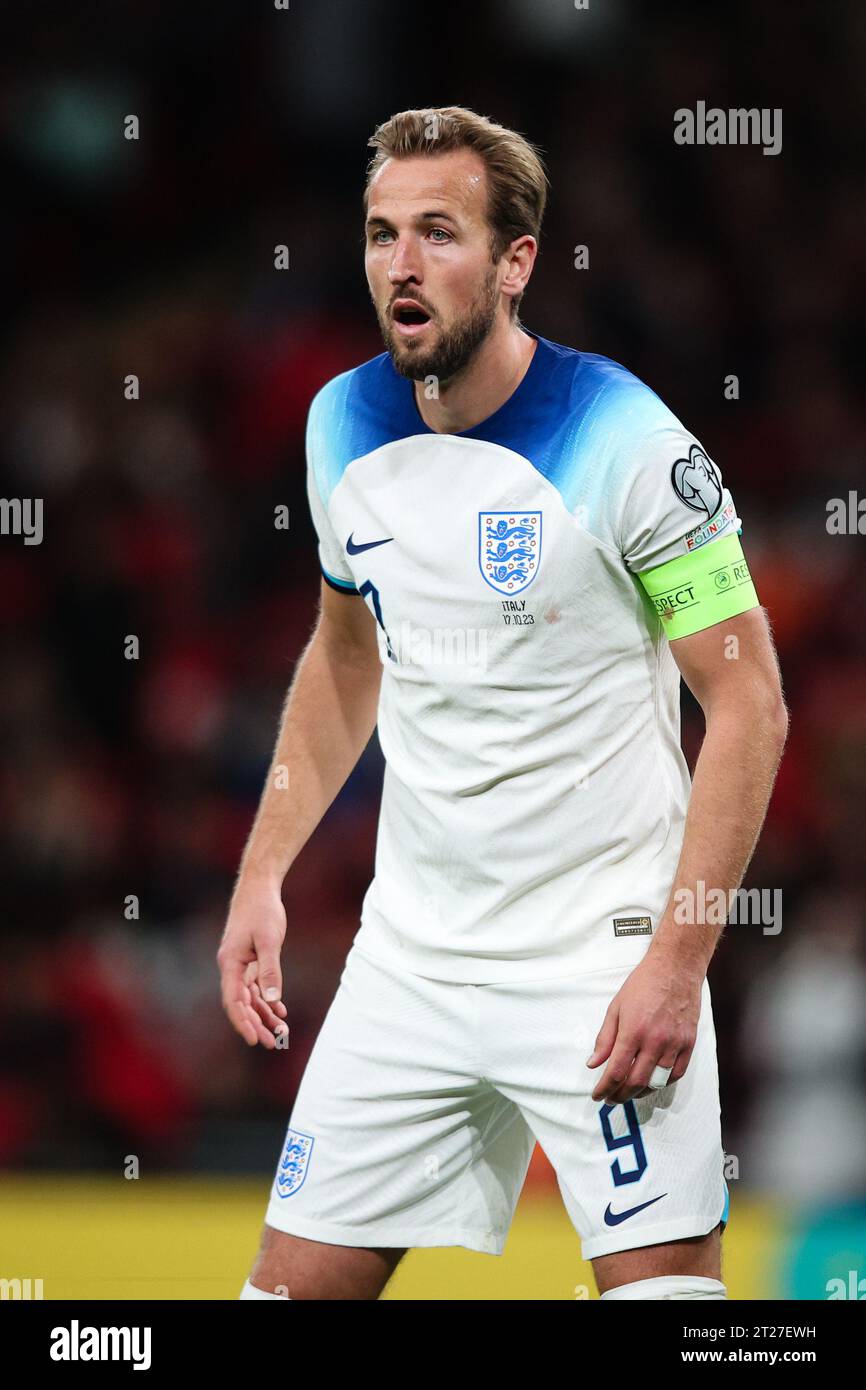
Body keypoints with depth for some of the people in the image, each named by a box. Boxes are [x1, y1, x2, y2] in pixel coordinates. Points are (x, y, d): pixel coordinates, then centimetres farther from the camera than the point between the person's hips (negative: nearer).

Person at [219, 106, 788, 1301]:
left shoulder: (626, 442, -14)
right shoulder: (344, 427, 4)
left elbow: (749, 706, -11)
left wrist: (678, 958, -17)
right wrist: (263, 876, 12)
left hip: (604, 962, -5)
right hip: (409, 958, 5)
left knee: (663, 1285, -11)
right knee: (298, 1282, 4)